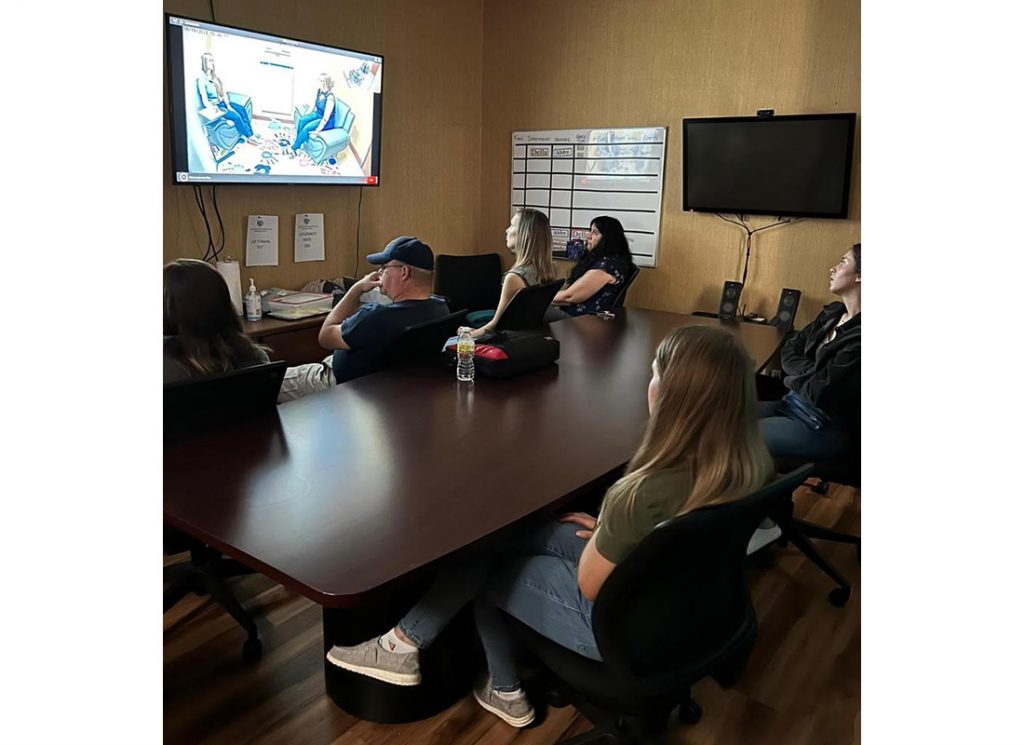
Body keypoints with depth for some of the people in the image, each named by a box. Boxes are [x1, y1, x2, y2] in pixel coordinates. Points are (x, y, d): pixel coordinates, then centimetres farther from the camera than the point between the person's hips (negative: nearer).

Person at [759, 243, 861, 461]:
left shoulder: (859, 336, -23)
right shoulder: (832, 313, 6)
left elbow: (820, 392, -24)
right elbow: (789, 351, 8)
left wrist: (794, 379, -4)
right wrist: (812, 373, -11)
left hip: (825, 428, -8)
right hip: (793, 404, 8)